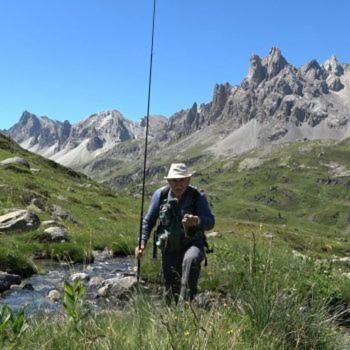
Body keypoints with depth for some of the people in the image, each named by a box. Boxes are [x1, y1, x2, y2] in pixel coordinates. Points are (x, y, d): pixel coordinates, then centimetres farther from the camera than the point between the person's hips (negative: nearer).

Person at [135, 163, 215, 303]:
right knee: (171, 290, 8)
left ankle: (186, 301, -29)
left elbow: (210, 222, -20)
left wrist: (196, 220, -42)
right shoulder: (160, 194, -5)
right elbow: (148, 221, 5)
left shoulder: (197, 196, -12)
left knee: (190, 260, -37)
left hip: (192, 244, -2)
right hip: (169, 248, 3)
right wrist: (142, 243, -5)